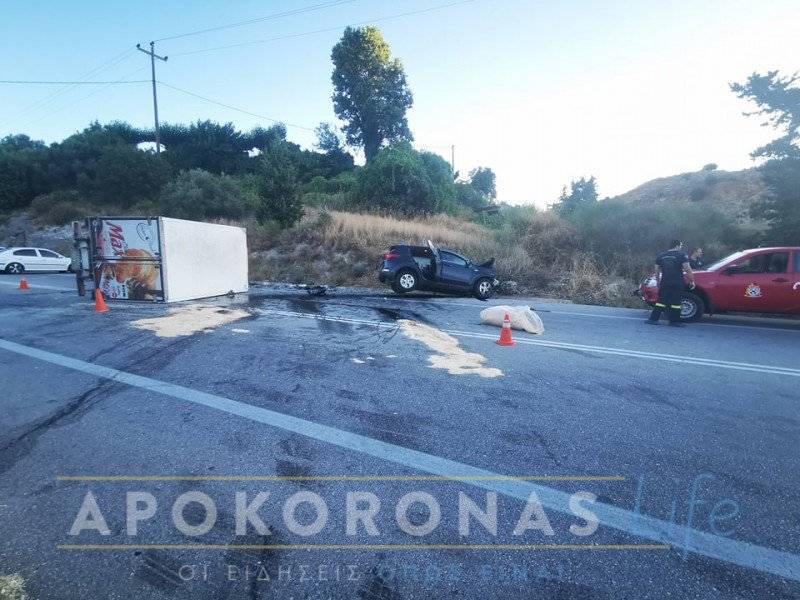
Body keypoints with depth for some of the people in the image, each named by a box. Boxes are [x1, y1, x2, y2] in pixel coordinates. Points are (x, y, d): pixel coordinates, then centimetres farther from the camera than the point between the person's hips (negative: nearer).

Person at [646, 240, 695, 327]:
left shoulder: (661, 256, 12)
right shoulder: (682, 255, -4)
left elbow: (657, 270, 15)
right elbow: (687, 269, -10)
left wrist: (658, 281, 24)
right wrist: (692, 281, -4)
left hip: (664, 283, 4)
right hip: (677, 283, -4)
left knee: (661, 301, 7)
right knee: (676, 302, 2)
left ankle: (653, 319, 3)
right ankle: (675, 321, 6)